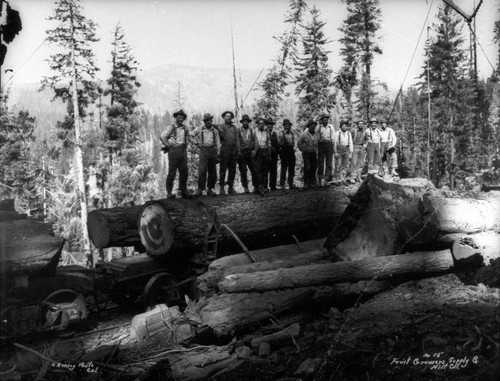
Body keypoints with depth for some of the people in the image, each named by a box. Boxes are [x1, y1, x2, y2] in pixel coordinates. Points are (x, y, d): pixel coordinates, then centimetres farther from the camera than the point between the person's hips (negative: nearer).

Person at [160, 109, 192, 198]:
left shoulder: (185, 128, 14)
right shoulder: (171, 127, -3)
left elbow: (187, 137, 32)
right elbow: (162, 137, -13)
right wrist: (168, 146, -8)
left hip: (183, 151, 6)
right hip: (174, 150, -5)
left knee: (184, 172, 4)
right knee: (172, 172, -5)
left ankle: (183, 191, 11)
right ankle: (169, 192, 1)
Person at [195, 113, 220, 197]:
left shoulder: (215, 131, 11)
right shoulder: (200, 130, 8)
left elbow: (218, 143, 10)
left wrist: (218, 154, 2)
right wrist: (198, 144, 12)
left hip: (213, 151, 2)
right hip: (204, 151, -2)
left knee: (212, 171, 3)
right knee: (202, 170, -13)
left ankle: (210, 189, 11)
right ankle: (200, 189, -11)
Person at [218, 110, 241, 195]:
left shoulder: (234, 128, 17)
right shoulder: (221, 127, 6)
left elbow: (237, 140, 12)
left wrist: (239, 151, 5)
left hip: (233, 151, 4)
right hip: (224, 150, -4)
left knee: (232, 170, 6)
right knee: (223, 170, -3)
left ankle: (231, 188, 12)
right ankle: (222, 188, 2)